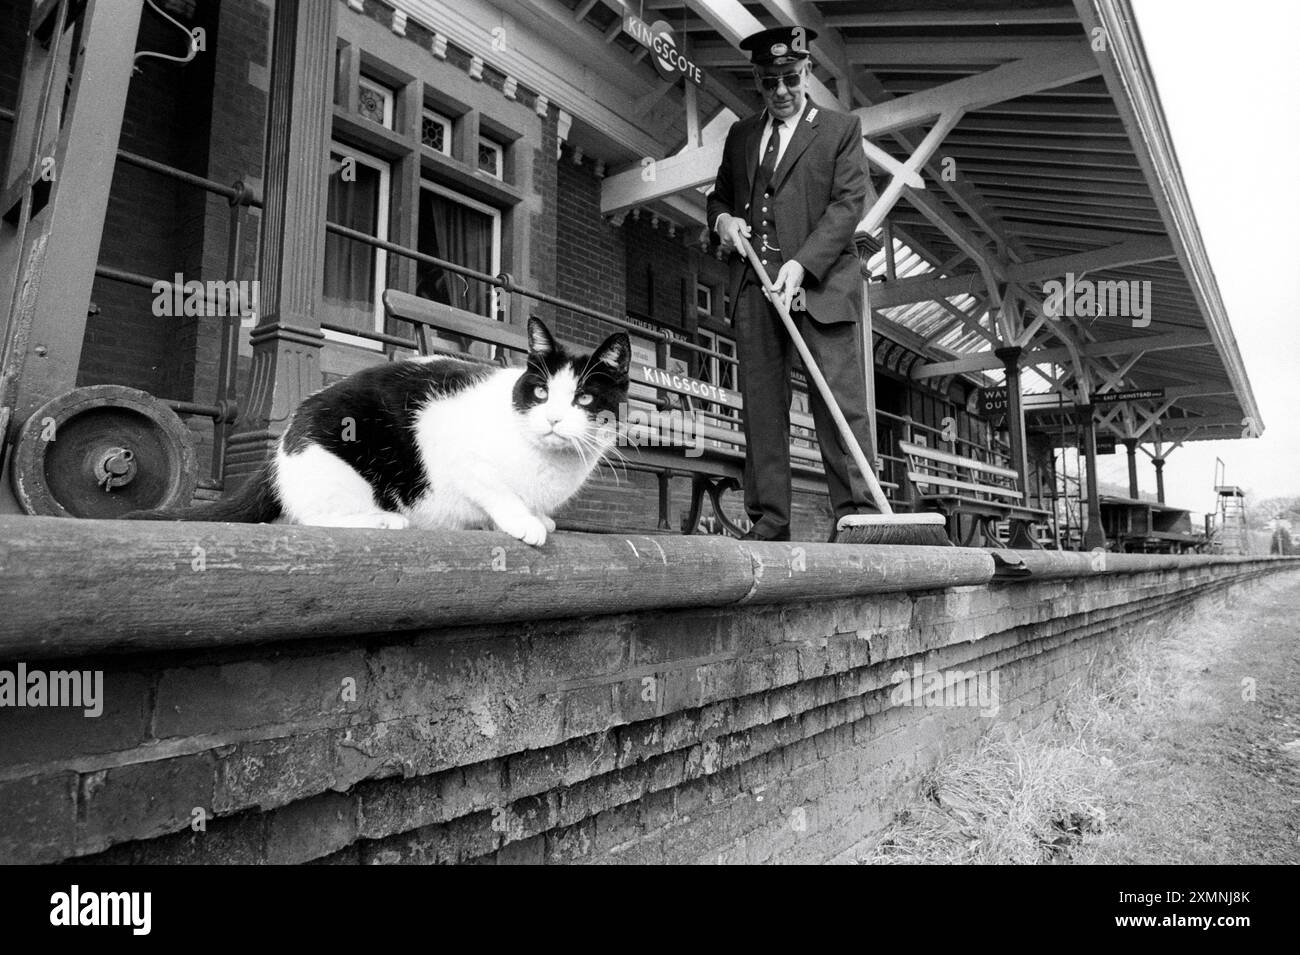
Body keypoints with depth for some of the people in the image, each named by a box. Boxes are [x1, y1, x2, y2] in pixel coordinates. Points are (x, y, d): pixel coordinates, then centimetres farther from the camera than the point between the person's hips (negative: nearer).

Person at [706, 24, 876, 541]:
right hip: (753, 287, 4)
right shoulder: (741, 136, 22)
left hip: (820, 284, -3)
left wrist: (801, 264, -16)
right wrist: (722, 218, 5)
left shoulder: (841, 129, 10)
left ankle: (857, 513, -6)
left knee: (841, 402, -9)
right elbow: (718, 196, 31)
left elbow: (848, 204, -2)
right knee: (761, 404, -1)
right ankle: (769, 518, 2)